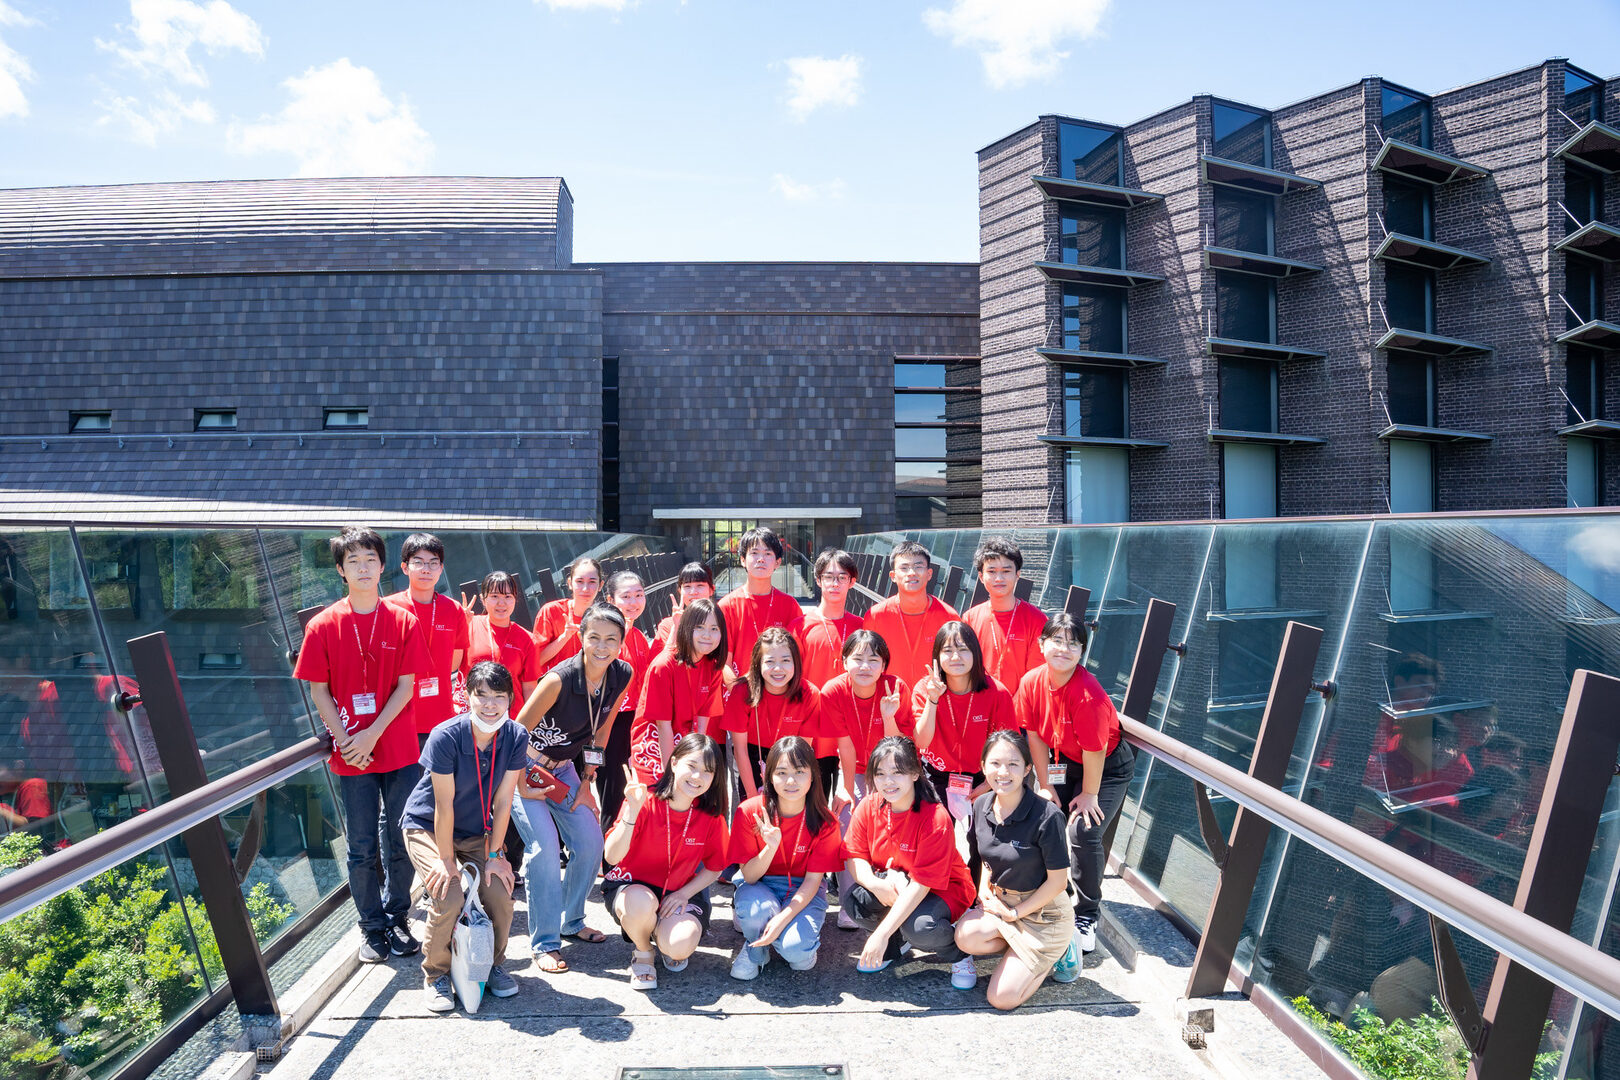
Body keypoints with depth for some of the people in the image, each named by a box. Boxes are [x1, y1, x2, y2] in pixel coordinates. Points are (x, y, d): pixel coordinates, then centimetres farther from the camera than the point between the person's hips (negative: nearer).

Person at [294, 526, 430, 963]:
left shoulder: (403, 621, -1)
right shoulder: (323, 626, -1)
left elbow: (406, 686, -3)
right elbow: (318, 690, 0)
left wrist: (371, 734, -11)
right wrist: (345, 739, -10)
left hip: (400, 750, 0)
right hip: (351, 755, 0)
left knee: (400, 841, 9)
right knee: (362, 847, 8)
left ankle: (397, 919, 27)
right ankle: (372, 927, 24)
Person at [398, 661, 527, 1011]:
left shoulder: (515, 737, -18)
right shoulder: (445, 737, -29)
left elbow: (502, 801, -12)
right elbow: (444, 804, -23)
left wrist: (493, 855, -10)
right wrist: (446, 859, -18)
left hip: (477, 829, 3)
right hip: (426, 826, -3)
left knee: (500, 894, -13)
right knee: (449, 898, -21)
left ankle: (491, 964, 16)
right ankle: (435, 975, 6)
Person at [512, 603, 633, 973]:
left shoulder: (622, 676, -13)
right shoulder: (559, 679, -30)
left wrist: (587, 782, 3)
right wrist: (522, 787, -15)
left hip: (563, 768, 6)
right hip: (525, 767, -6)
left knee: (591, 842, 2)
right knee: (545, 846, -15)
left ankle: (571, 921, 24)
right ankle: (545, 943, -1)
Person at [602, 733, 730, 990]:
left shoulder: (711, 816, -9)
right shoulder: (646, 802, -19)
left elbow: (713, 869, 4)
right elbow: (612, 856, -27)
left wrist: (684, 893, -12)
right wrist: (632, 812, -40)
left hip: (680, 893, 2)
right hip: (632, 885, -2)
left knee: (680, 947, -27)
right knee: (642, 903, -37)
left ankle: (662, 933, 13)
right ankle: (642, 952, -1)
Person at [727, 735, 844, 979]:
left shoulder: (825, 821, -15)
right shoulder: (750, 812, -17)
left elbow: (813, 880, -12)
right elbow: (749, 876, -14)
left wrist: (783, 918, -27)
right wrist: (771, 847, -35)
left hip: (803, 892, 0)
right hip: (761, 886, 1)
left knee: (795, 950, -30)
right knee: (756, 908, -36)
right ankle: (755, 949, -1)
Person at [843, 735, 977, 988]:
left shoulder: (935, 818, -28)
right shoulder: (868, 807, -12)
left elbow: (922, 883, -30)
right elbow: (853, 856, -8)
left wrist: (881, 933, -33)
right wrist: (875, 883, -32)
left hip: (943, 889, -5)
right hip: (890, 887, 5)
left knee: (920, 926, -36)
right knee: (855, 902, -25)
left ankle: (957, 953, 2)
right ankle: (898, 944, 8)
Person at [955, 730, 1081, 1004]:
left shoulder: (1047, 816, -24)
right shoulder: (982, 805, -5)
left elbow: (1058, 881, -15)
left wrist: (1016, 913, -12)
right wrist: (984, 887, -4)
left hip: (1043, 911, -6)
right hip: (1000, 900, 6)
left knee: (1002, 998, -12)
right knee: (966, 937, -25)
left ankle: (1058, 950, 11)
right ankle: (1036, 952, 3)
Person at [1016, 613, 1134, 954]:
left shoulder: (1088, 694, -35)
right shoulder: (1031, 683, -17)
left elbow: (1093, 751, -25)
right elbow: (1036, 736, -7)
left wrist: (1089, 794, -14)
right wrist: (1045, 785, -3)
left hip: (1109, 767, -5)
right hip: (1066, 761, 6)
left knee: (1083, 832, -17)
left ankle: (1087, 916, 4)